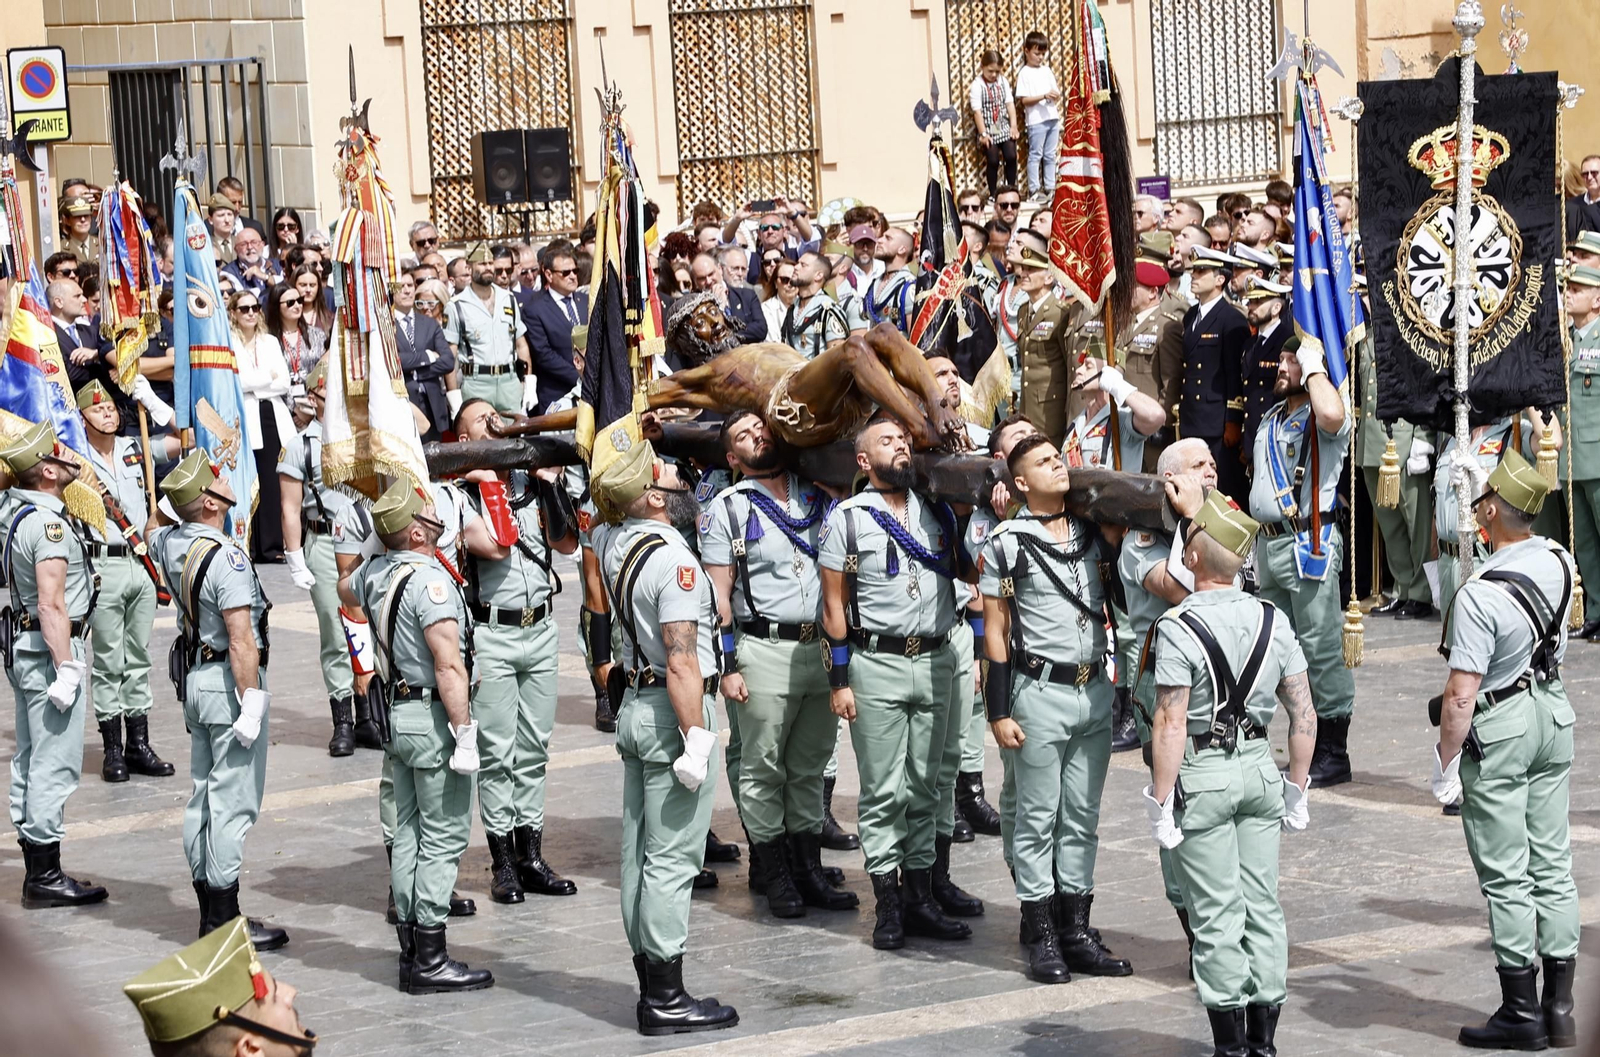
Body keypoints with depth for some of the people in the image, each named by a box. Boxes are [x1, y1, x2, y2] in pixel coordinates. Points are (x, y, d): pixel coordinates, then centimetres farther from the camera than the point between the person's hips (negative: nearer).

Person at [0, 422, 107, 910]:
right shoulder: (48, 523, -21)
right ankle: (46, 879, -4)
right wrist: (66, 669, -25)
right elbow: (52, 605, -25)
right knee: (55, 766, -6)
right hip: (51, 650, -11)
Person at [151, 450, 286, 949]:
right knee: (233, 801, -6)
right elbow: (242, 640, -24)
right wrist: (251, 704, -22)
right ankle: (226, 921, -4)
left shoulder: (169, 544, 3)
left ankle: (209, 910, 22)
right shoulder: (226, 559, -22)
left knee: (204, 795, 15)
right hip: (229, 683, -10)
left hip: (195, 679, 10)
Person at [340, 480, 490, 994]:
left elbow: (344, 589, 32)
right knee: (444, 839, -5)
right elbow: (449, 666, -25)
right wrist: (464, 734, -23)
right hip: (433, 719, -9)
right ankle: (430, 960, -4)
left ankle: (411, 950, 19)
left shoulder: (375, 573, 5)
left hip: (399, 714, 9)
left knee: (409, 833, 14)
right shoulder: (430, 580, -21)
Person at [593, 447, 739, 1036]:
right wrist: (696, 739, -22)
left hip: (635, 708, 9)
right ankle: (666, 1001, -4)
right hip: (673, 712, -9)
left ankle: (652, 987, 20)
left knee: (641, 853, 12)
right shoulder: (672, 559, -20)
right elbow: (682, 661, -24)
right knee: (673, 860, -6)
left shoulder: (616, 545, 6)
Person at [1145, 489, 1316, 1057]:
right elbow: (1304, 714, 4)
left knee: (1217, 913, 1)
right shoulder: (1273, 620, 3)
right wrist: (1296, 787, 13)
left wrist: (1161, 802, -13)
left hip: (1202, 774, -5)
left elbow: (1171, 724, -19)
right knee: (1262, 903, 11)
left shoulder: (1178, 628, -16)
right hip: (1259, 766, 5)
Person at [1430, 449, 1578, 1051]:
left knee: (1506, 878, 1)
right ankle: (1559, 1007, 16)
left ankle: (1522, 1014, 6)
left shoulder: (1479, 595, -25)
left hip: (1498, 730, -7)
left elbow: (1461, 694, -24)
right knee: (1552, 866, 11)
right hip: (1553, 712, 7)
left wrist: (1444, 765, -14)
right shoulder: (1559, 561, -4)